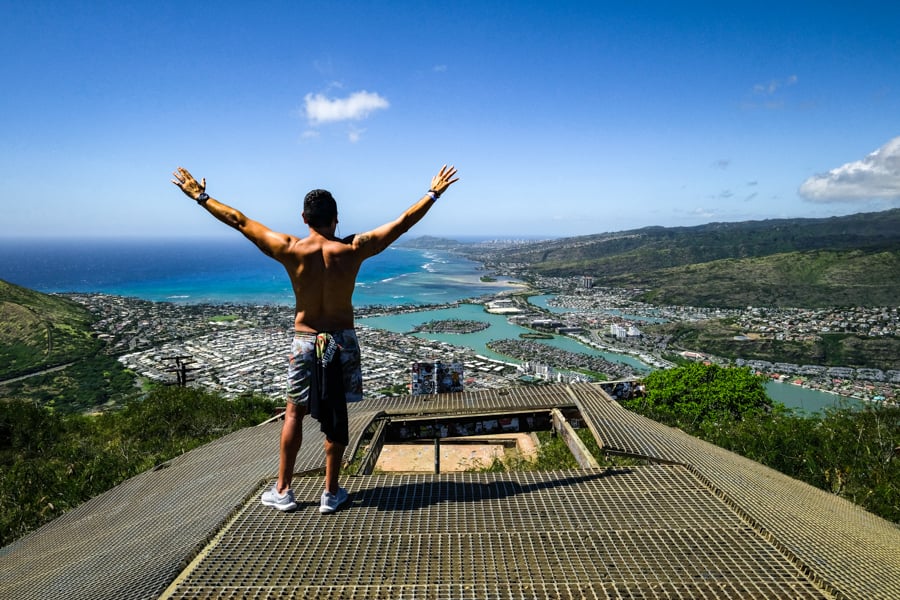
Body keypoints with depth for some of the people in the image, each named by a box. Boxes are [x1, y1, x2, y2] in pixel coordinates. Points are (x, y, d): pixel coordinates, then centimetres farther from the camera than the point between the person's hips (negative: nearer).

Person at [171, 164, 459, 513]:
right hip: (342, 341, 0)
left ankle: (282, 491, 24)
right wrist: (434, 193, 7)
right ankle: (331, 492, 20)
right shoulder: (353, 249, -11)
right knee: (336, 416, 10)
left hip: (304, 340, 0)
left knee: (294, 412, 16)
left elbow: (238, 221, -1)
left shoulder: (290, 250, -12)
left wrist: (200, 197, 13)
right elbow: (403, 222, -4)